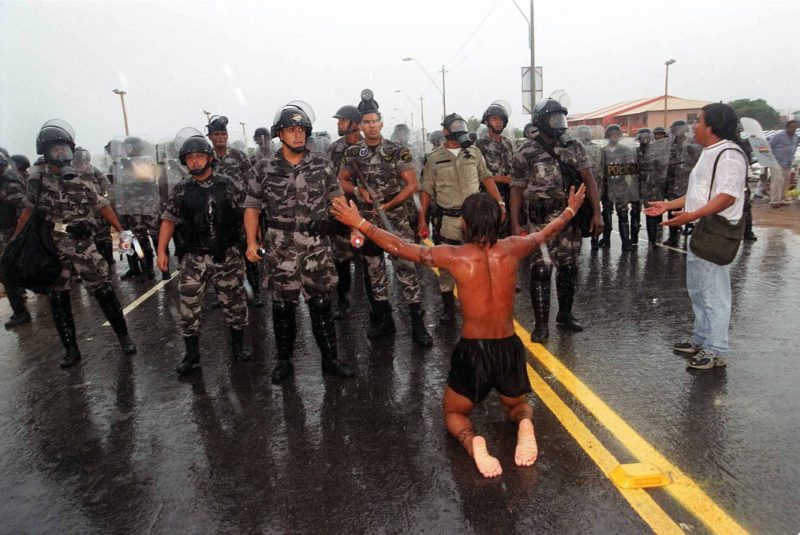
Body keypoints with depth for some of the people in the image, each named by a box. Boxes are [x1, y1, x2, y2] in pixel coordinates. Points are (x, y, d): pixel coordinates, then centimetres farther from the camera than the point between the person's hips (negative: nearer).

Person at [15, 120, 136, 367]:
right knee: (58, 298, 7)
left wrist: (121, 231, -3)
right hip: (52, 248, 2)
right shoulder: (38, 179, 1)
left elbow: (103, 206, 3)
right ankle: (71, 349, 19)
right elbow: (29, 210, 7)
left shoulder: (82, 179, -1)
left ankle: (123, 336, 11)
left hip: (83, 244, -1)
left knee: (104, 290, -3)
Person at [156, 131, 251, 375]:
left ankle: (238, 347, 26)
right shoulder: (180, 190, 5)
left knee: (234, 303, 7)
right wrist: (161, 250, 0)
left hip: (227, 256, -1)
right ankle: (191, 353, 19)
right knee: (189, 307, 2)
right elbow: (169, 219, 6)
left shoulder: (227, 185, 0)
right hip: (194, 259, 1)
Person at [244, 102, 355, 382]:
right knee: (283, 306, 9)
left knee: (321, 304, 6)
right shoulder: (266, 170, 0)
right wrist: (252, 242, -1)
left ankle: (330, 359, 19)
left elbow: (338, 198, 8)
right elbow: (252, 206, 7)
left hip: (317, 246, 0)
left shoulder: (321, 164, 2)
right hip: (281, 249, 0)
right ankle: (284, 360, 26)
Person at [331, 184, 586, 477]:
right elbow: (547, 232, 15)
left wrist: (359, 222, 5)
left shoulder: (455, 257, -14)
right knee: (518, 406, 31)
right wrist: (570, 211, 35)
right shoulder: (511, 249, -6)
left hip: (472, 351, -3)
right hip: (509, 348, 3)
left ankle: (473, 442, -13)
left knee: (454, 414, 22)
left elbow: (398, 247, -6)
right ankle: (525, 425, -5)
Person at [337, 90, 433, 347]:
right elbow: (341, 180, 13)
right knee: (375, 272, 12)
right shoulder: (353, 153, 5)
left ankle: (417, 324, 1)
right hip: (367, 221, 4)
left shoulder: (398, 151, -4)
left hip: (396, 220, -4)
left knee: (407, 270, -7)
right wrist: (360, 190, -7)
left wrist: (388, 205, -14)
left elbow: (413, 185, -7)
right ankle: (384, 321, 25)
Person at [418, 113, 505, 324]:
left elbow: (486, 178, 11)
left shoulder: (473, 152, 7)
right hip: (448, 219, -1)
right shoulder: (434, 158, 2)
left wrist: (500, 202, 2)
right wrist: (422, 218, -1)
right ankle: (448, 308, 16)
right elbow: (427, 190, 4)